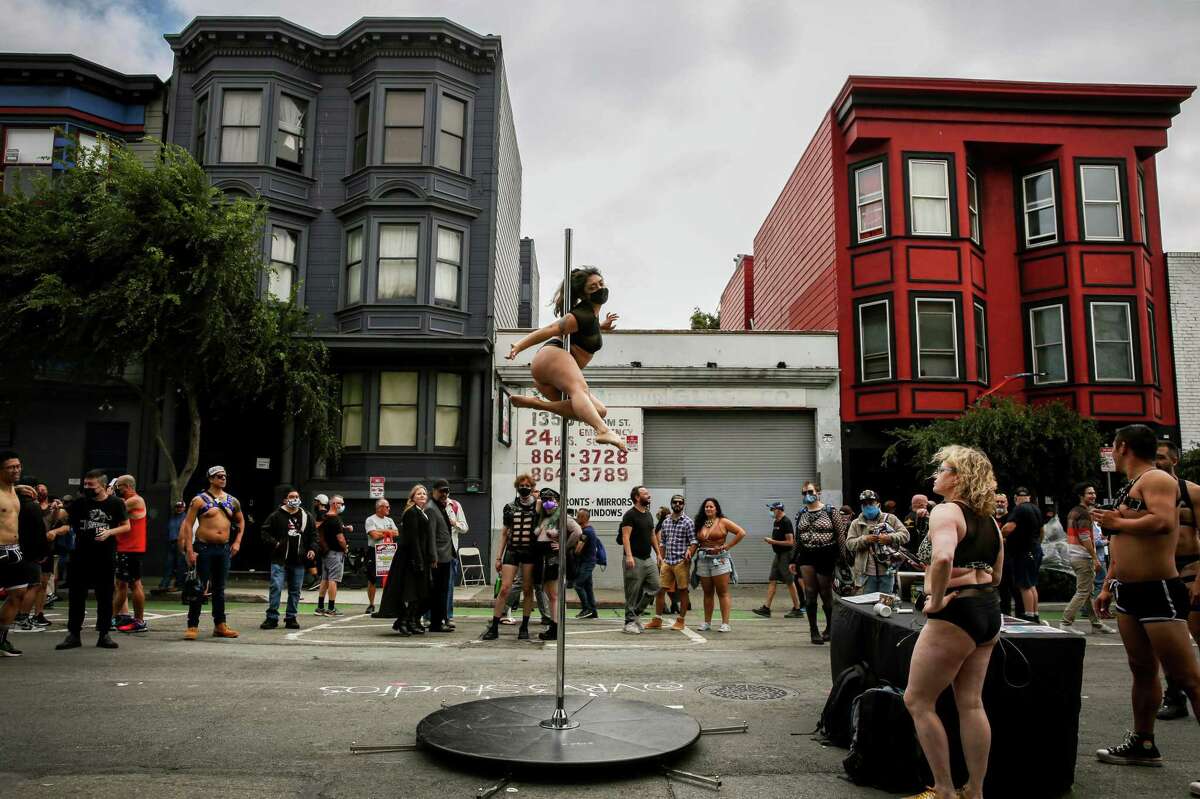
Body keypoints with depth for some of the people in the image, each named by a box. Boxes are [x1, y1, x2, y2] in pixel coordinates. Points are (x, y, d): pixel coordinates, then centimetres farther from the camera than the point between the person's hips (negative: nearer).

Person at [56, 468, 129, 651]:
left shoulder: (115, 504, -1)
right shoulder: (79, 503, 4)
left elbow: (126, 526, 4)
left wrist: (110, 532, -13)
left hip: (105, 557, -1)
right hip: (81, 555, 1)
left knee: (105, 596, 5)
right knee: (76, 595, 3)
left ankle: (104, 634, 14)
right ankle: (73, 634, 13)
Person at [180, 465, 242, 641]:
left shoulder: (232, 501, 9)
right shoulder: (200, 500, -5)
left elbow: (241, 521, 23)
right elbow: (187, 524, -9)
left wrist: (237, 542, 11)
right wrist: (189, 550, -16)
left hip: (224, 549, 5)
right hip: (204, 548, -5)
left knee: (219, 588, 11)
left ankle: (220, 626, 17)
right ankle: (192, 626, 5)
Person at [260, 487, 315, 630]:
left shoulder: (306, 517, 11)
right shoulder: (276, 515, 1)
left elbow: (313, 535, 16)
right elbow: (265, 532, 2)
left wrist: (312, 549, 2)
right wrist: (274, 543, -13)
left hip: (299, 561, 3)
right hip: (279, 560, -3)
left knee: (295, 590, 7)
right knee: (276, 587, -9)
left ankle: (291, 618, 16)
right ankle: (272, 618, -1)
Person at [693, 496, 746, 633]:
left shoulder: (723, 522, -1)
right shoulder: (700, 524, 12)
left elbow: (741, 533, -6)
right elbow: (696, 542, 13)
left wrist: (728, 546, -8)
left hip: (719, 560, -5)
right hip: (703, 560, 5)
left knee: (723, 593, -3)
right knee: (707, 593, 11)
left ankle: (725, 623, -2)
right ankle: (707, 622, 16)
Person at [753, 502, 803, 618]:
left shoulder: (786, 522, -16)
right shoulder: (776, 522, 13)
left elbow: (790, 542, -20)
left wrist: (773, 541, -17)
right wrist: (770, 540, 2)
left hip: (786, 555, -9)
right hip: (778, 555, 9)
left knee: (790, 582, -2)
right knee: (772, 581, 7)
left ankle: (797, 609, 8)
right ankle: (766, 608, 8)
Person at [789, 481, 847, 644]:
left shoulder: (830, 512, -3)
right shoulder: (801, 514, 10)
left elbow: (841, 535, -3)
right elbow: (797, 539, 16)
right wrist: (793, 560, 14)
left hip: (826, 556, -3)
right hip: (806, 557, 3)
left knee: (826, 593, 5)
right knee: (810, 594, -1)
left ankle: (830, 628, 25)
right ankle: (813, 631, 7)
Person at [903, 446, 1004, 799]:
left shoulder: (945, 511, -14)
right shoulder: (987, 518, 14)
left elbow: (942, 558, -34)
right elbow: (996, 574, 23)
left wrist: (936, 600, -22)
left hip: (955, 614, -9)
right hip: (989, 611, 9)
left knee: (917, 701, 3)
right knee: (971, 703, 14)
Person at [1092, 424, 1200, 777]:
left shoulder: (1156, 479, -10)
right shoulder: (1129, 486, 18)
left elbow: (1163, 521, -29)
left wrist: (1117, 523, -15)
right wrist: (1107, 588, 21)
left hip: (1158, 592, -10)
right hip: (1128, 593, 10)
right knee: (1142, 670, 16)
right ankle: (1142, 744, 25)